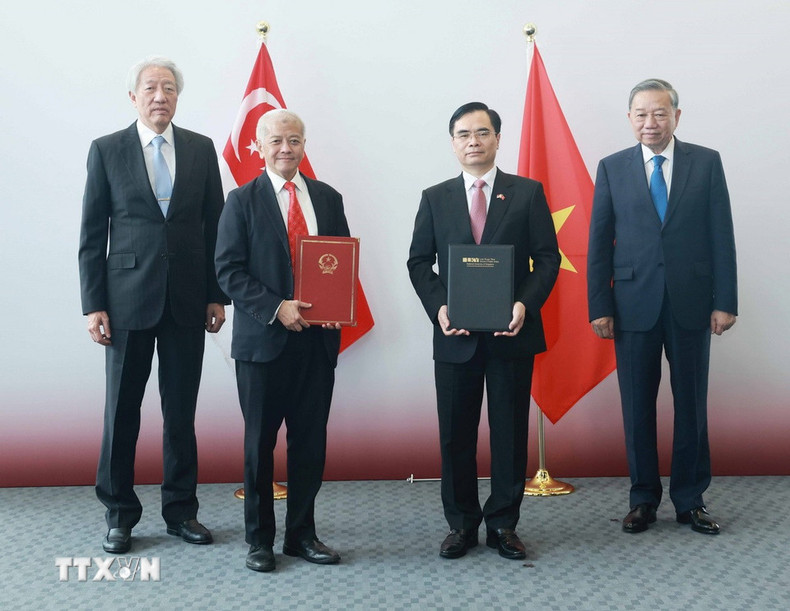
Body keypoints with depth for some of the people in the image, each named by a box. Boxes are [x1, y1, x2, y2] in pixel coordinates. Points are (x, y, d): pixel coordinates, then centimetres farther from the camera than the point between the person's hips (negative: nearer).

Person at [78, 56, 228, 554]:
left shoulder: (201, 149, 7)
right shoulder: (107, 150, 2)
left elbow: (215, 226, 8)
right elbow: (92, 234, 1)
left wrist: (217, 295, 4)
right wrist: (94, 304, -5)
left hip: (187, 301, 2)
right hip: (128, 298, -1)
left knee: (182, 410, 8)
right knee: (122, 410, 5)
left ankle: (181, 509, 21)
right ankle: (120, 514, 19)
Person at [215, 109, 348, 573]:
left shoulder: (328, 199, 10)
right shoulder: (243, 201, 0)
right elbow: (229, 271, -6)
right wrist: (277, 308, -17)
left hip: (318, 339, 3)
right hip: (263, 339, -3)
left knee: (311, 440, 9)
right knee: (261, 442, 7)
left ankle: (302, 533, 23)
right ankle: (259, 538, 21)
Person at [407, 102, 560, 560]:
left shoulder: (528, 193, 5)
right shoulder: (435, 198, 10)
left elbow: (548, 258, 1)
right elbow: (419, 262, 7)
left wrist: (526, 304, -14)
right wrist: (438, 308, -10)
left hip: (512, 333, -1)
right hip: (455, 337, 1)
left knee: (510, 431, 6)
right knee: (455, 434, 7)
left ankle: (503, 523, 20)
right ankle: (461, 523, 21)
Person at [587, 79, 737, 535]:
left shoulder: (707, 163, 4)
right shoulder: (613, 168, 5)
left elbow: (721, 236, 2)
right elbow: (599, 243, 4)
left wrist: (725, 302, -4)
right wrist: (599, 307, -2)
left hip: (691, 304, 0)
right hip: (634, 304, 0)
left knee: (692, 404, 7)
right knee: (638, 407, 6)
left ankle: (690, 500, 21)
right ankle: (644, 499, 19)